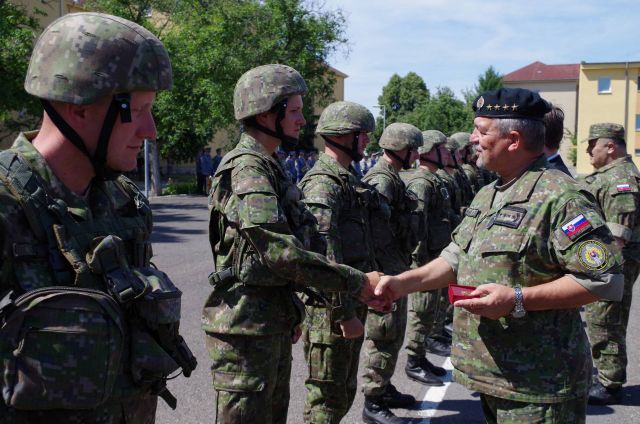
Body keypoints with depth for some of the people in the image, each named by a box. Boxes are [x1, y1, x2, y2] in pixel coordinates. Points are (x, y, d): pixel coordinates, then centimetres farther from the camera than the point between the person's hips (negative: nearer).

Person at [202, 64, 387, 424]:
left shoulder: (268, 167, 15)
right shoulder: (246, 169, -17)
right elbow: (282, 252, -27)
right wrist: (358, 283, -23)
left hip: (274, 324, 10)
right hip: (247, 326, -10)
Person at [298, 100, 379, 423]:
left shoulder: (348, 180, 15)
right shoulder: (322, 185, -18)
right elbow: (326, 257, -24)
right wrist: (345, 313, -23)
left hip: (352, 301, 10)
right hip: (331, 308, -10)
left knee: (345, 391, 20)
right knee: (327, 395, 1)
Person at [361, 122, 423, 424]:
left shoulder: (393, 179, 15)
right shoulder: (382, 181, -18)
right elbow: (378, 234, -24)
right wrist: (391, 274, -23)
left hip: (397, 270, 10)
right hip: (386, 272, -10)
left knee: (394, 333, 19)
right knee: (384, 336, -3)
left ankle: (384, 388, 32)